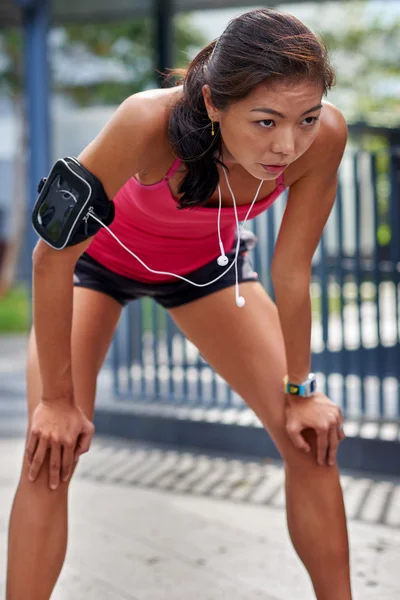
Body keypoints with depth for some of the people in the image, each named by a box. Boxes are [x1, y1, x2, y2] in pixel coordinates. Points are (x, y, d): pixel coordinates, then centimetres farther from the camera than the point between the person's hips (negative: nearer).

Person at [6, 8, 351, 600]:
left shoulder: (323, 137, -34)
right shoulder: (150, 123, -43)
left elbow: (292, 272, -19)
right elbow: (54, 254, -32)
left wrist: (299, 391, -8)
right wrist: (57, 398, -24)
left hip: (207, 261, 3)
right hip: (101, 256, -2)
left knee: (312, 440, -3)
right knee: (52, 453, -15)